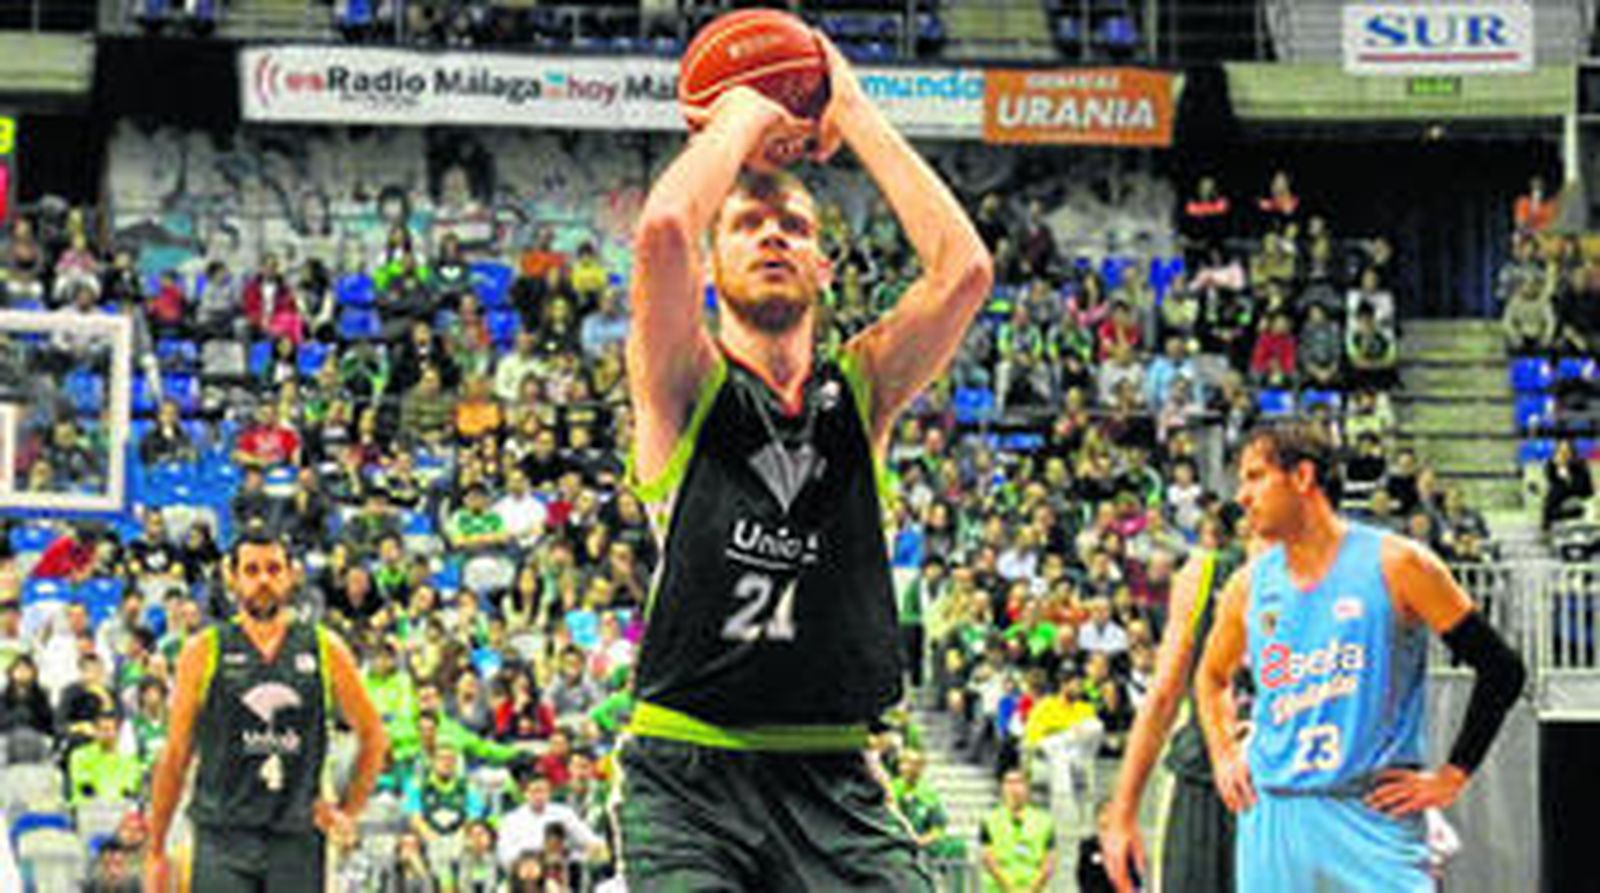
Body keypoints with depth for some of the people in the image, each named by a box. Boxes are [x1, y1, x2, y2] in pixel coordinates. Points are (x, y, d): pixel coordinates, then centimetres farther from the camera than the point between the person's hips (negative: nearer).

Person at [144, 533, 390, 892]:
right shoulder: (205, 652, 3)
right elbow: (175, 754, 5)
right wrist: (156, 852, 3)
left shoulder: (324, 650, 6)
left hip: (297, 839, 2)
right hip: (223, 835, -2)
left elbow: (373, 737, 16)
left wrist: (347, 811, 6)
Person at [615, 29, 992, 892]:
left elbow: (965, 269, -3)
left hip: (832, 780, 3)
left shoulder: (860, 391, 12)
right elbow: (661, 230, -16)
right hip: (686, 776, -3)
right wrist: (743, 115, 1)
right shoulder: (685, 386, 3)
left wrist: (853, 114, 4)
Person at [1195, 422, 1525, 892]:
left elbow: (1501, 669, -2)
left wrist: (1451, 777, -5)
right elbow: (1212, 677, 29)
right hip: (1270, 818, 4)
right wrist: (1225, 756, 14)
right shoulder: (1251, 584, 9)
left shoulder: (1393, 564, -5)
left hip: (1373, 815, -4)